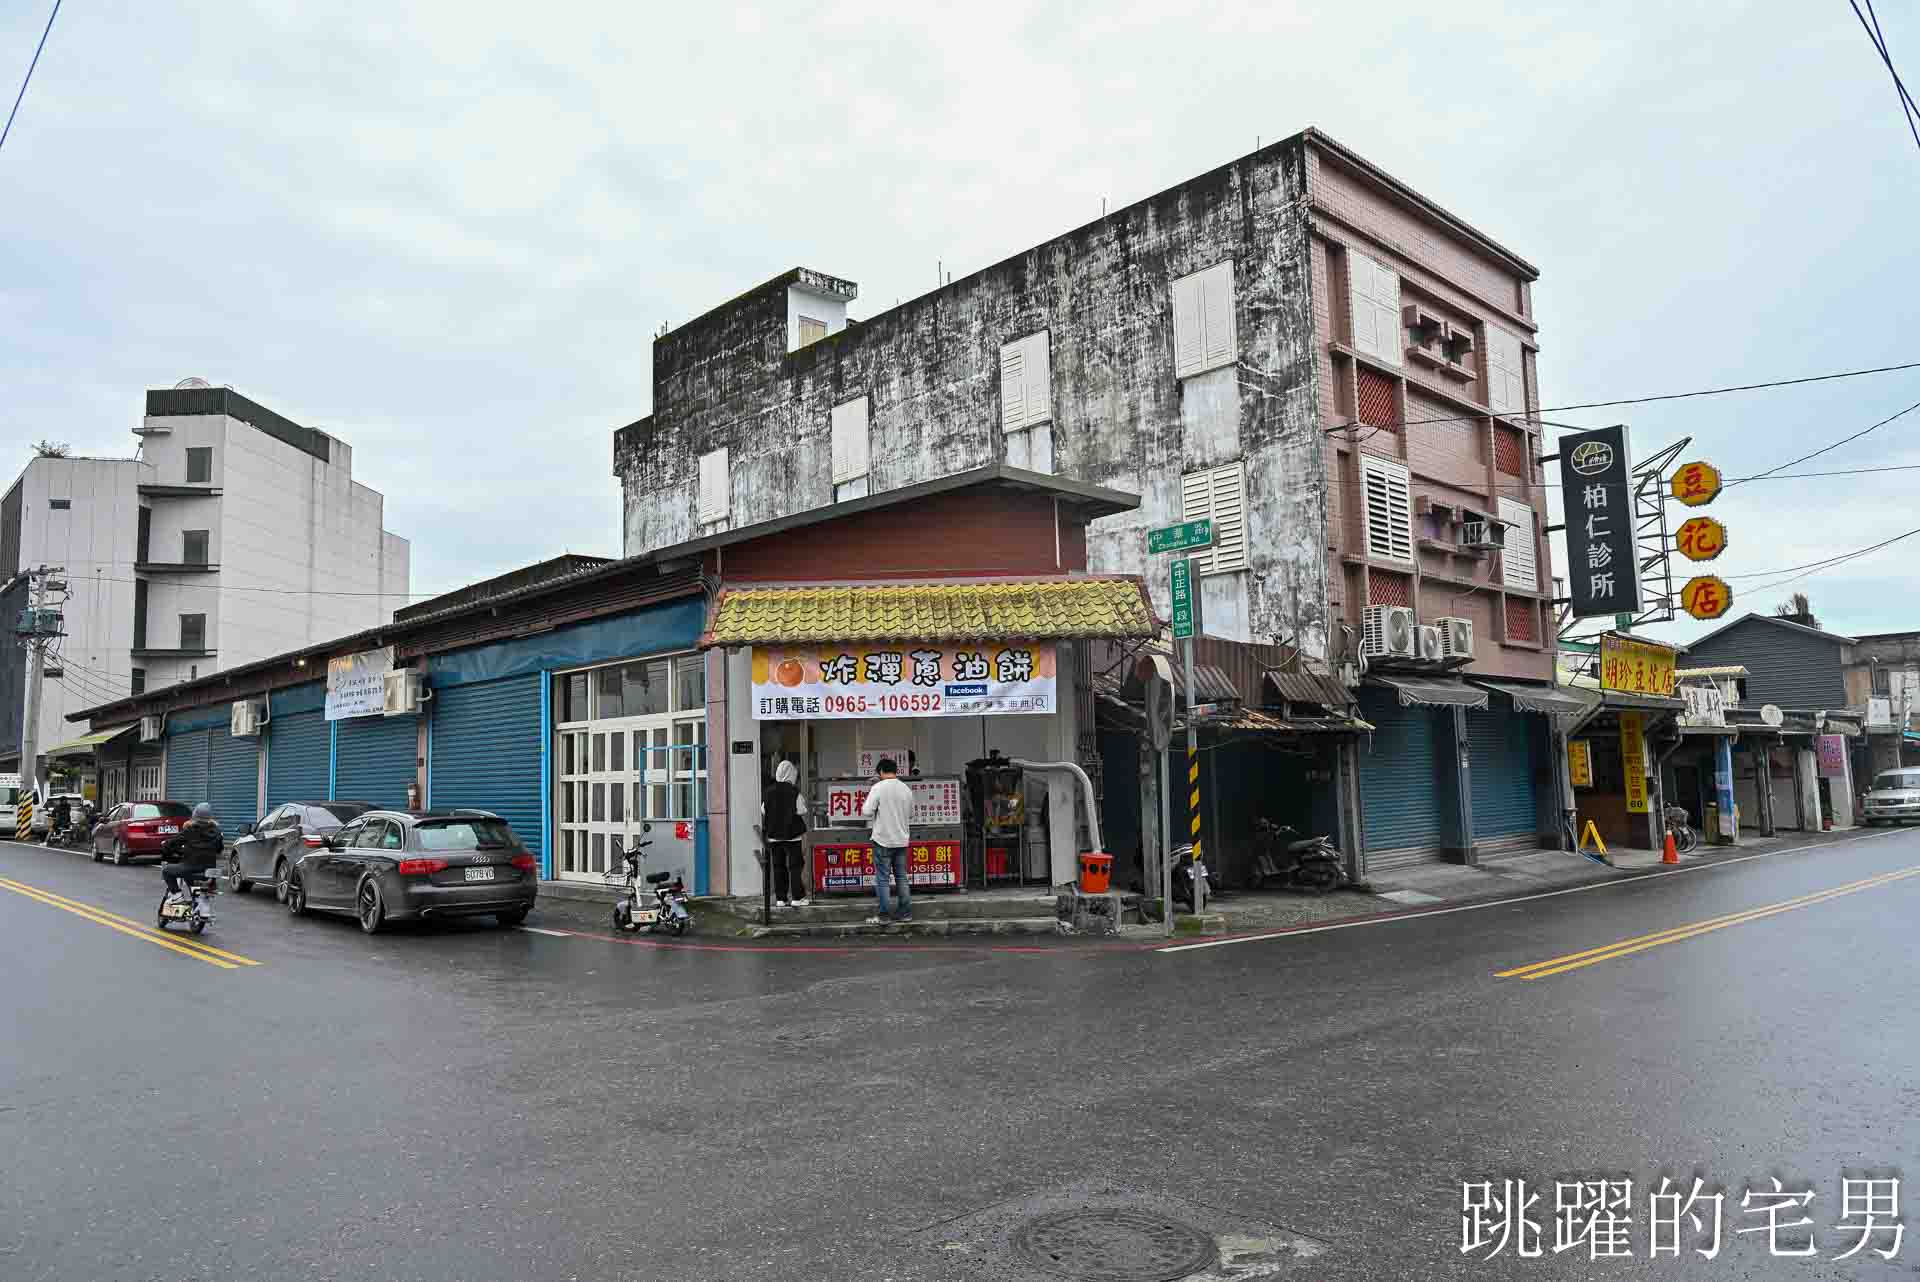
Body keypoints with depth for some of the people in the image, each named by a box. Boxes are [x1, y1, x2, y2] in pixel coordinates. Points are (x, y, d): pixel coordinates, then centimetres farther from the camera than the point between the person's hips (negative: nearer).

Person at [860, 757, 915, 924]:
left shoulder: (878, 788, -11)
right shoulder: (906, 789, 4)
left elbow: (866, 811, -15)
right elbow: (911, 815, 14)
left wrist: (877, 811, 5)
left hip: (883, 840, -5)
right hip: (902, 840, 5)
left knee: (882, 879, 1)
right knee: (901, 877, 13)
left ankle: (883, 915, 3)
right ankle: (905, 912, 15)